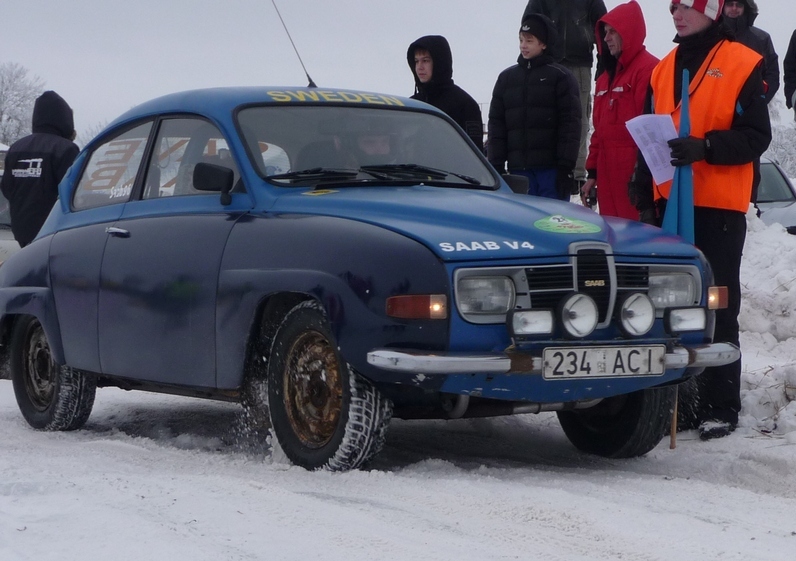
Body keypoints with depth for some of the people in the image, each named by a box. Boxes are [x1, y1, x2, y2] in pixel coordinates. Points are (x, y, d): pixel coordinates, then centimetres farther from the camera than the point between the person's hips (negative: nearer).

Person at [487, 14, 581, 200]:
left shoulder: (560, 77, 1)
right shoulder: (506, 78, 13)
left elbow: (570, 124, -5)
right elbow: (496, 126, 12)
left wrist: (565, 166, -12)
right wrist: (496, 166, 4)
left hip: (551, 169, -4)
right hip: (519, 169, 4)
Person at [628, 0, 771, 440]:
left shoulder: (743, 65, -3)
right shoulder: (665, 69, 14)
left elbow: (756, 137, -8)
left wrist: (705, 147, -23)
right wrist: (644, 199, 11)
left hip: (719, 207, -5)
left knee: (718, 307, -2)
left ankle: (719, 407, 3)